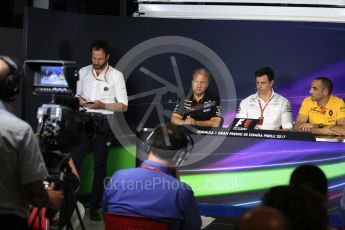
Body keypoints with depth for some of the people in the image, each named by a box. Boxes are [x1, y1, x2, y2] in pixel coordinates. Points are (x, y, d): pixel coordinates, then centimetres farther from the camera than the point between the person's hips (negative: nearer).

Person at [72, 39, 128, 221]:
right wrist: (79, 100, -7)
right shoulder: (82, 72, 8)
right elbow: (76, 95, 17)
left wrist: (102, 105, -18)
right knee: (73, 162, -5)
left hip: (103, 123, -2)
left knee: (99, 166, 5)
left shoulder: (116, 75, -2)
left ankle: (94, 207, 14)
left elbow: (123, 105, -4)